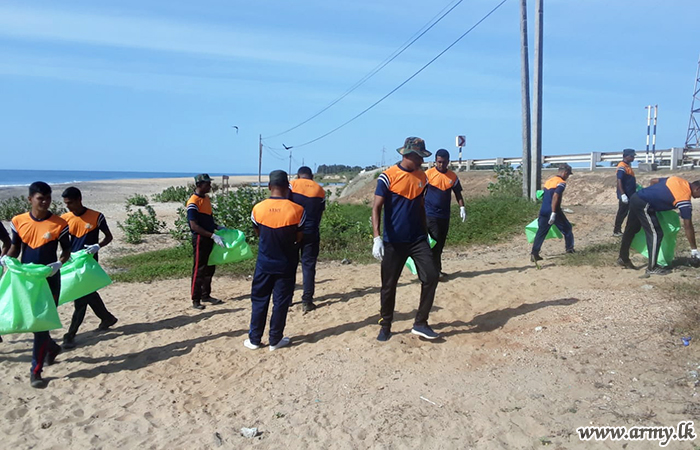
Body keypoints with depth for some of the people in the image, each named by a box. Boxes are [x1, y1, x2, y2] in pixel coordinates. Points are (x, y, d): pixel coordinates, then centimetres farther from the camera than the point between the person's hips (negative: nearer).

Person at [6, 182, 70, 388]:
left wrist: (59, 264, -18)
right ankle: (52, 347, 41)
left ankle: (36, 370, 5)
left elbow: (66, 250, 0)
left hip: (49, 279, -3)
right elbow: (15, 247, 10)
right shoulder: (18, 221, -1)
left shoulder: (59, 224, -9)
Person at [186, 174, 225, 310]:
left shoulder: (206, 199, 11)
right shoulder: (193, 202, -17)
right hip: (200, 240, -8)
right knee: (199, 270, -2)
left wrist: (218, 227, 6)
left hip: (209, 239, 9)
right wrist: (213, 236, -24)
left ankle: (206, 295, 27)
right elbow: (194, 226, -21)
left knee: (210, 268, 15)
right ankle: (195, 300, 7)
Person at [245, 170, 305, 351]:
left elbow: (258, 233, 6)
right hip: (286, 263, -1)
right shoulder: (297, 210, -14)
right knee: (281, 302, 10)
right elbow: (299, 238, -4)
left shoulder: (258, 209, -8)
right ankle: (275, 339, 19)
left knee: (259, 300, 14)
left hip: (264, 263, 2)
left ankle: (254, 339, 20)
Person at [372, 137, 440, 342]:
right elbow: (376, 207, -13)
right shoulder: (388, 176, -10)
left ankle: (420, 323, 6)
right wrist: (377, 237, -24)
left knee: (431, 276, -7)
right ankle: (385, 326, 22)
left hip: (417, 239, 4)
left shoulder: (422, 177, 7)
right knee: (389, 285, 5)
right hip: (393, 241, -4)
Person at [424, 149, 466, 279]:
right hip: (430, 215, -5)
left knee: (441, 244, 9)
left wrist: (462, 207, 2)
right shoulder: (428, 174, -3)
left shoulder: (453, 176, 9)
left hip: (445, 215, 5)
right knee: (434, 242, -10)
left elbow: (458, 194, 16)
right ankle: (436, 270, -7)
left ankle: (437, 270, 17)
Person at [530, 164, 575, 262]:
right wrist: (553, 213, -24)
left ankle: (534, 253, -4)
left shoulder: (548, 181, 15)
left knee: (541, 232, 5)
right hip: (554, 211, -6)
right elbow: (555, 196, -21)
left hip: (543, 211, 7)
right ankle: (569, 248, 25)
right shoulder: (561, 183, -8)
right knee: (567, 228, 15)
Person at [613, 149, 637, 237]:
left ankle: (618, 230, 18)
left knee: (624, 213, 12)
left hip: (630, 195, 9)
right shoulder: (622, 167, -16)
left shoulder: (627, 166, 14)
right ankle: (616, 231, 3)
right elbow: (619, 181, -22)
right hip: (625, 195, -9)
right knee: (622, 213, -4)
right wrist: (623, 194, -27)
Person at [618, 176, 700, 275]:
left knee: (630, 230, 19)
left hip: (636, 198, 9)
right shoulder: (685, 199, -10)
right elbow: (688, 226, -7)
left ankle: (623, 258, 32)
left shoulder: (676, 179, 9)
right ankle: (652, 268, 3)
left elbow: (653, 181, 20)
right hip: (643, 205, -9)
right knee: (656, 234, -3)